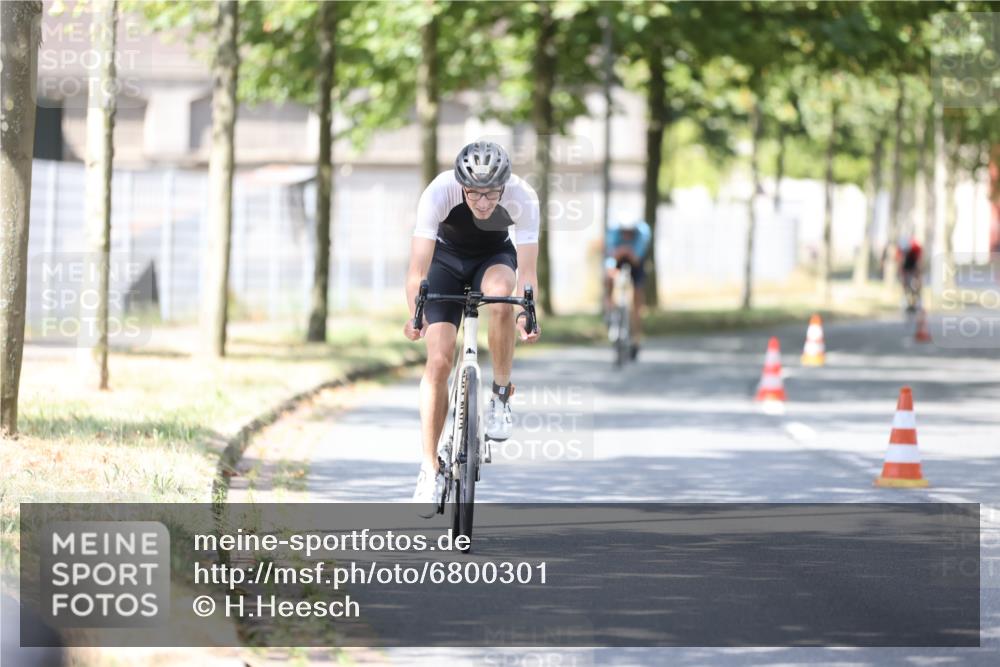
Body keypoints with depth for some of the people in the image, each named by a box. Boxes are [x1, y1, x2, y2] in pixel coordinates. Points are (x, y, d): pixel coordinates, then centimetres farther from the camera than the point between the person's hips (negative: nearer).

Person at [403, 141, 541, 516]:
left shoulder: (522, 198, -31)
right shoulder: (439, 193, -34)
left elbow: (527, 269, -33)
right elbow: (418, 268, -37)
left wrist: (528, 314, -50)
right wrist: (415, 314, -53)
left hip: (495, 257, 0)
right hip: (448, 257, 0)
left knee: (501, 294, -36)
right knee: (439, 361, -14)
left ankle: (501, 395, -15)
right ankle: (431, 469, -3)